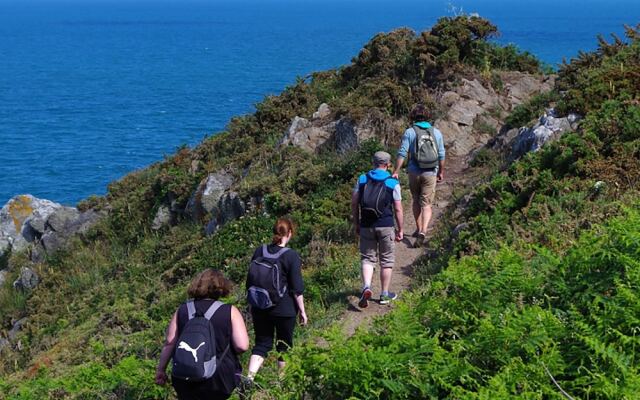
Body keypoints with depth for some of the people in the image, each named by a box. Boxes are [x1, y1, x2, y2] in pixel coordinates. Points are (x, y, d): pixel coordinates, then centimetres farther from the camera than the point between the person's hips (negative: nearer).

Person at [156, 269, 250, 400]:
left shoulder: (182, 310, 6)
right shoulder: (230, 311, -1)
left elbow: (169, 343, 2)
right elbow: (242, 346, -9)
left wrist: (161, 369, 11)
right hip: (219, 380, -2)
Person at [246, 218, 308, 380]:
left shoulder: (259, 251, 1)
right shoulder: (291, 255, -13)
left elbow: (250, 281, 9)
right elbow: (297, 288, -12)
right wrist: (302, 311, -3)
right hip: (285, 310, -4)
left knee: (262, 344, 9)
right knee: (284, 345, 13)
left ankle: (249, 377, -9)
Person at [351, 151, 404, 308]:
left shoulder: (362, 179, 2)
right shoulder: (393, 183, -5)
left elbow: (354, 203, 3)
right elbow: (398, 209, -5)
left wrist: (356, 224, 13)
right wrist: (400, 229, 4)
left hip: (366, 225, 2)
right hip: (386, 226, -2)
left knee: (367, 258, 10)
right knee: (386, 260, 11)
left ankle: (366, 286, -14)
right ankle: (385, 294, 18)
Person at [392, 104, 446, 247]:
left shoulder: (409, 132, -5)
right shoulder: (436, 132, 2)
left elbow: (402, 153, -11)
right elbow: (441, 155, 5)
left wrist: (396, 172, -9)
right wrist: (441, 172, 17)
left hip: (414, 172, 0)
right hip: (430, 173, 1)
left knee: (415, 200, 21)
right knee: (426, 204, 2)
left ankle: (419, 229, 27)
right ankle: (423, 231, -18)